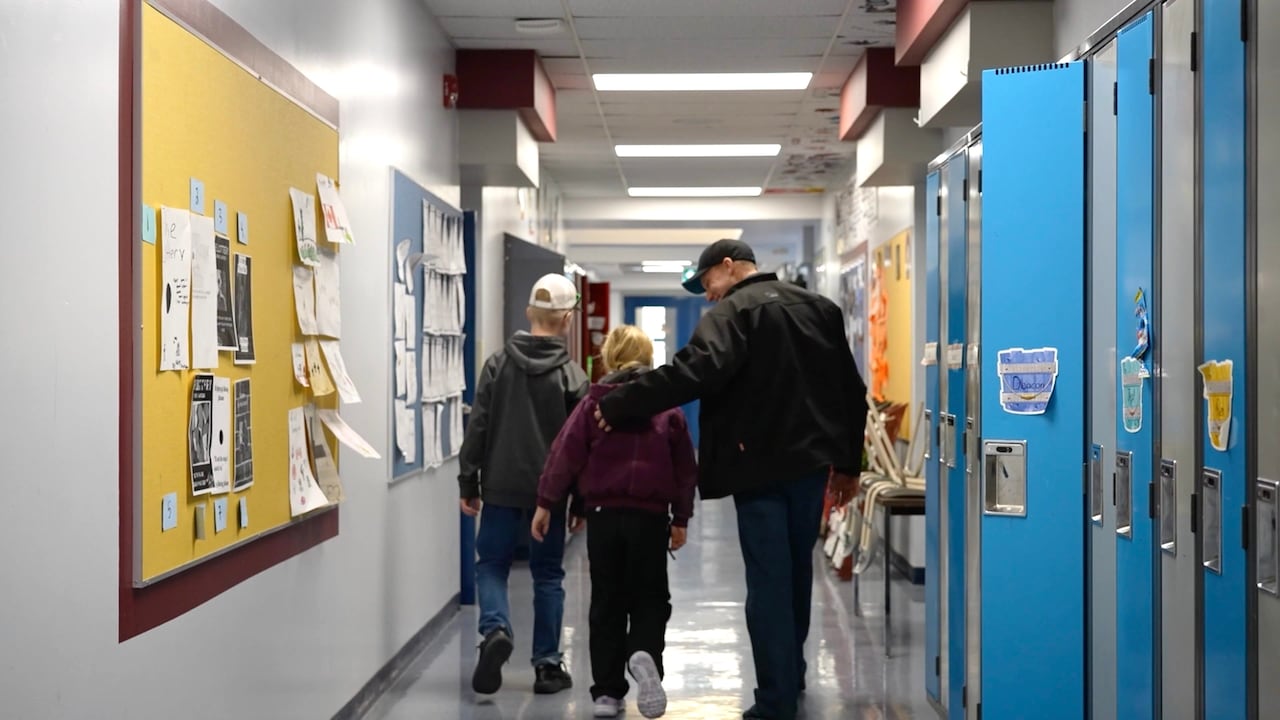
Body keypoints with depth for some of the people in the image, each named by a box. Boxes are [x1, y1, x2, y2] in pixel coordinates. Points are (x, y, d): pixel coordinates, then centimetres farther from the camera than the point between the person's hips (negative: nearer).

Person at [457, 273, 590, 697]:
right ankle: (547, 665, 11)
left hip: (502, 487, 1)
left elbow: (478, 427, -1)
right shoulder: (571, 374, -4)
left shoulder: (498, 363, 0)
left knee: (491, 564, 11)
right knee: (548, 574, 10)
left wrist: (468, 483, 5)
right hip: (549, 489, 0)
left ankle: (495, 630, -16)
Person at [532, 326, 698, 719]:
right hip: (650, 517, 0)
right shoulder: (668, 408, 4)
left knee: (607, 602, 10)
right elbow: (685, 468, 6)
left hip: (603, 514, 0)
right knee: (650, 599, 11)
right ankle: (643, 655, -20)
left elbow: (565, 454, -4)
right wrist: (681, 518, 14)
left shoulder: (594, 403, 1)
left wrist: (546, 503, 1)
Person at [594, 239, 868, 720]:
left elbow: (694, 372, -27)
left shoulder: (734, 311, -10)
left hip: (760, 464, -7)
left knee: (768, 581, -2)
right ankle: (791, 677, 33)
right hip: (811, 459, 7)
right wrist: (849, 462, 22)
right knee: (797, 572, 20)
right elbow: (850, 389, 15)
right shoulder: (819, 307, 13)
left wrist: (619, 406, -24)